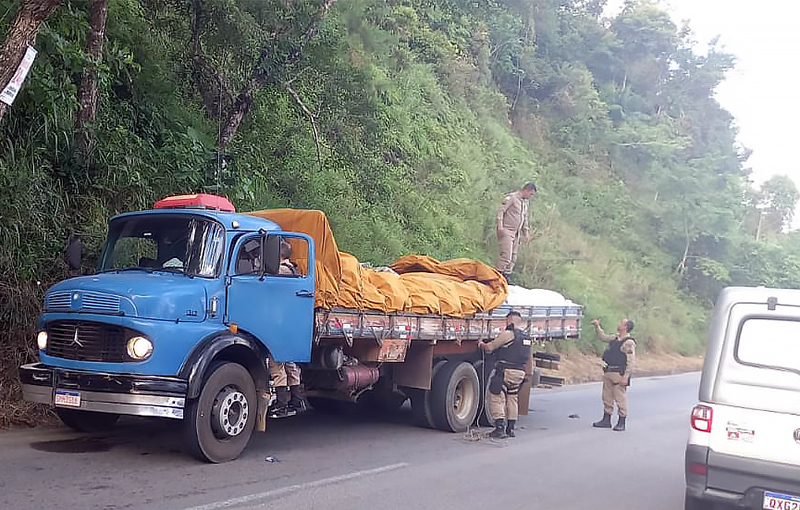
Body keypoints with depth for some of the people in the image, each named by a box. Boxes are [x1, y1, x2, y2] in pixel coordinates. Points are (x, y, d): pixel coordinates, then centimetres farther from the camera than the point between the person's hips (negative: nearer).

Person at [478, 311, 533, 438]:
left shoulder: (508, 334, -9)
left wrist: (482, 345, 15)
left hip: (505, 370, -8)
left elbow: (490, 347, -7)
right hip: (520, 372, 8)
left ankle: (499, 428, -7)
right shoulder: (527, 338, 15)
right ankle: (510, 429, 19)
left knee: (497, 399, -2)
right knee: (512, 399, 17)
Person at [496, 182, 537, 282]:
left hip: (516, 233, 8)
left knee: (513, 258, 8)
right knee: (506, 255, -16)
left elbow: (525, 219, 26)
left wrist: (526, 233, 22)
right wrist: (500, 226, -20)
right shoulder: (511, 197, -8)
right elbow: (500, 211, -13)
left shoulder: (525, 202, 17)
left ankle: (506, 277, 14)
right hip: (506, 231, -8)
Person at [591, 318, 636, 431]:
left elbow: (630, 362, -16)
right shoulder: (615, 338, 14)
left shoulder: (629, 342, -12)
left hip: (618, 374, -9)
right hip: (608, 372, 9)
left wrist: (625, 377, -20)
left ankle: (621, 422, 5)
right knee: (607, 397, 13)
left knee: (620, 398, -3)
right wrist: (597, 327, 21)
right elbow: (603, 337, 33)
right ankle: (606, 420, 21)